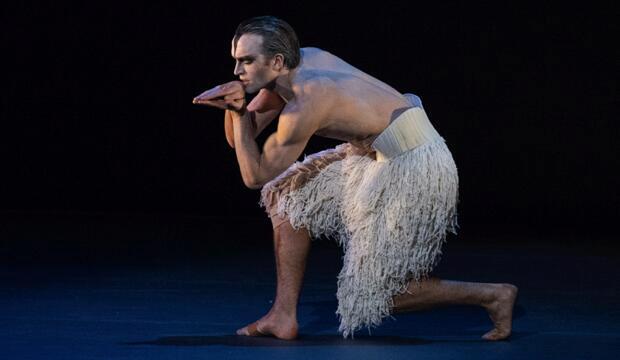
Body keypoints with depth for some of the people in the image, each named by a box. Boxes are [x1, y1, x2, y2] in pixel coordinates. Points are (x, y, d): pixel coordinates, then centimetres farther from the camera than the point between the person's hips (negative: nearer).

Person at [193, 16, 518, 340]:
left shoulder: (305, 103, -23)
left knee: (376, 293, 0)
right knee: (288, 196, 9)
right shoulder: (300, 61, 3)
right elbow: (239, 138, 11)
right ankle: (283, 316, 11)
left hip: (414, 165, -10)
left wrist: (238, 112, -11)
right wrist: (235, 105, -10)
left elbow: (255, 176, -13)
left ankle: (493, 295, 7)